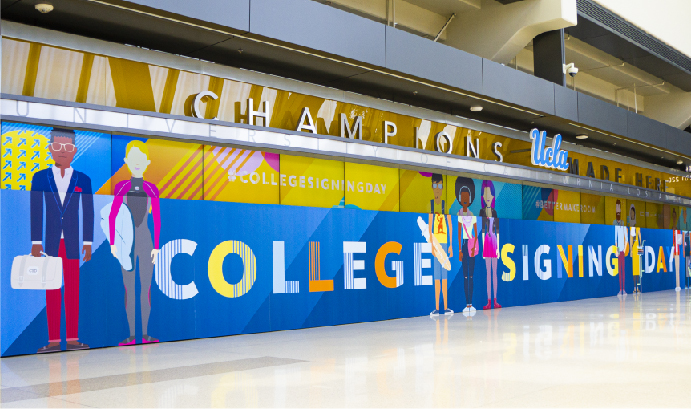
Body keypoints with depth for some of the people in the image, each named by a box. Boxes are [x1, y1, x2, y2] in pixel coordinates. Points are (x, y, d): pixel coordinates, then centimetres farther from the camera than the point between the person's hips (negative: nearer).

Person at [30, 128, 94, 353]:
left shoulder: (83, 180, 4)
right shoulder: (40, 177, 5)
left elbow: (88, 213, 3)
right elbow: (35, 211, 2)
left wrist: (88, 242, -1)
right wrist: (35, 242, -4)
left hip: (72, 242, 0)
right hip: (51, 241, 0)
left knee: (73, 289, 2)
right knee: (51, 290, 3)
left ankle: (72, 339, 7)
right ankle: (53, 340, 6)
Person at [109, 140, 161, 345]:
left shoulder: (151, 189, 5)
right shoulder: (121, 187, 2)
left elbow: (157, 219, 4)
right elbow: (112, 216, 1)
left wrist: (156, 246, -1)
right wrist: (112, 244, -6)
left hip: (146, 242, 1)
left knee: (146, 288, 1)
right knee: (129, 289, 0)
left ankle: (145, 333, 8)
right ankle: (131, 334, 6)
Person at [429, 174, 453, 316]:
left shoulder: (445, 204, 6)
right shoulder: (431, 204, 2)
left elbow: (450, 225, 8)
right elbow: (430, 225, -1)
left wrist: (450, 245, 5)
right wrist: (432, 244, -8)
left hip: (445, 242, 2)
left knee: (444, 275, 4)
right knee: (437, 276, 0)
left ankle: (445, 307, 9)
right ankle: (437, 308, 4)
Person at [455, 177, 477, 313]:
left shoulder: (472, 215, 9)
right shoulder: (459, 214, -2)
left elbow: (476, 234, 7)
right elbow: (459, 233, -5)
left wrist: (474, 246, -7)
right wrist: (460, 250, -9)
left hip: (472, 244, 4)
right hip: (464, 243, -4)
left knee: (471, 275, 5)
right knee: (465, 275, -3)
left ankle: (471, 304, 8)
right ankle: (467, 304, -1)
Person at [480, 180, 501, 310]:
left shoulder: (494, 212, 10)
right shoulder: (482, 212, 1)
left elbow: (497, 230, 11)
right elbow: (482, 230, -2)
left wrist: (498, 247, 6)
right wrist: (482, 246, -7)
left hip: (494, 241, 3)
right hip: (486, 241, -3)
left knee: (494, 271, 5)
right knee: (488, 271, -3)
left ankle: (495, 301, 8)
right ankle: (489, 301, -1)